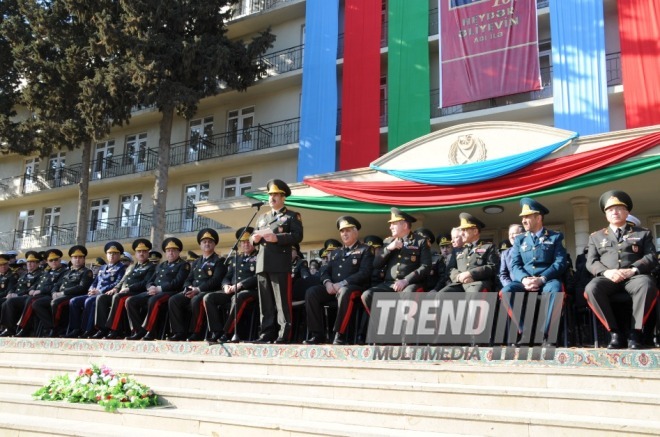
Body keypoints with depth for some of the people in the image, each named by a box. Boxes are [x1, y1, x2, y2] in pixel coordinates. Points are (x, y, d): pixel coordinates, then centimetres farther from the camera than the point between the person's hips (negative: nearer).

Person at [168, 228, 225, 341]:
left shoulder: (219, 261, 4)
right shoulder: (196, 262, 25)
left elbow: (216, 280, -10)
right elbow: (188, 279, 20)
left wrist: (198, 289, -20)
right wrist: (188, 288, -5)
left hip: (209, 291, -6)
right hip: (192, 291, 7)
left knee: (196, 300, -37)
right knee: (173, 300, -17)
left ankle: (197, 333, -26)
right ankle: (180, 332, -14)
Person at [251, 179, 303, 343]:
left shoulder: (292, 216, 8)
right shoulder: (262, 217, 27)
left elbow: (297, 236, -5)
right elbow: (254, 237, 23)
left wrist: (276, 237, -16)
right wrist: (255, 237, -2)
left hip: (280, 264, -6)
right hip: (262, 264, 6)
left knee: (282, 301, -7)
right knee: (265, 302, 6)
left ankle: (284, 335, -6)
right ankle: (267, 333, 9)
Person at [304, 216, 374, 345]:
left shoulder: (365, 250, 6)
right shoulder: (335, 253, 25)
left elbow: (364, 273, -8)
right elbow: (326, 271, 19)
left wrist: (342, 284, -18)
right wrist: (327, 282, -7)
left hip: (354, 288, -6)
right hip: (333, 288, 6)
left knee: (344, 292, -40)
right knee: (311, 292, -21)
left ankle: (340, 335, -33)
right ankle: (318, 334, -18)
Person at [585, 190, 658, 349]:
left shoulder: (643, 233, 20)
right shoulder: (596, 236, 22)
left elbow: (652, 257, 7)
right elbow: (591, 262, 11)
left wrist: (633, 270, -13)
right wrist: (606, 272, -12)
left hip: (634, 277, -1)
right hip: (607, 278, 1)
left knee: (647, 285, -38)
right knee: (591, 288, -34)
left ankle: (636, 333, -28)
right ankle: (615, 333, -25)